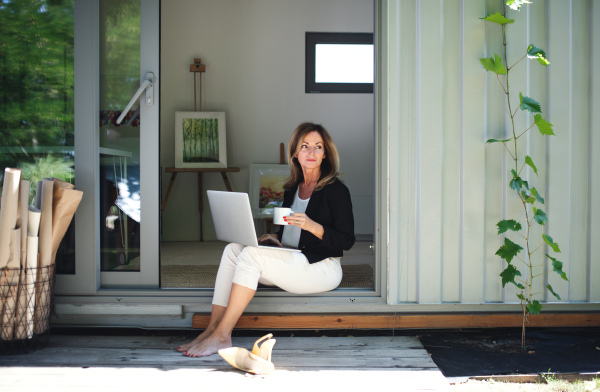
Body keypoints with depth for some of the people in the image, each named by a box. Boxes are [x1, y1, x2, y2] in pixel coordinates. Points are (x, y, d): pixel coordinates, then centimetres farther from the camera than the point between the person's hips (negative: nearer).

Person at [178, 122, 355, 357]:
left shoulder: (336, 190, -6)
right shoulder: (292, 188, 15)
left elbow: (346, 241, -9)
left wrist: (313, 226, -22)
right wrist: (276, 238, 2)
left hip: (322, 268, -7)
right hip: (290, 261, 7)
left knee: (251, 255, -26)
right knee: (233, 249, -14)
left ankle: (221, 335, -24)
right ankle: (212, 328, -21)